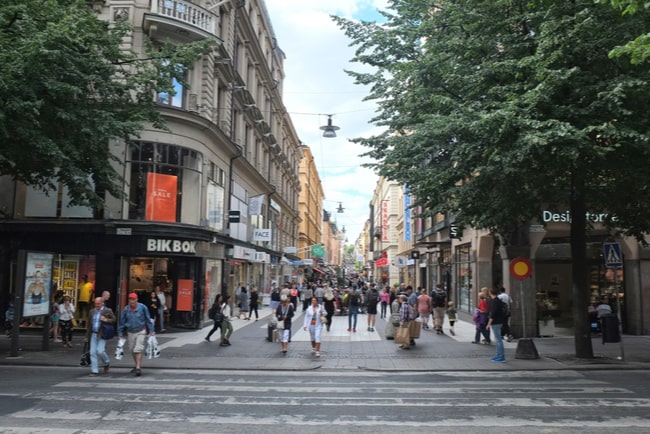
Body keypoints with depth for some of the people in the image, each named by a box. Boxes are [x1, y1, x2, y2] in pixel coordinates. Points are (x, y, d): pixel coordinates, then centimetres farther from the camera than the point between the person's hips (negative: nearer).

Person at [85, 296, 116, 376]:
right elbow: (88, 324, 15)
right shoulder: (91, 311, 10)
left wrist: (106, 320, -20)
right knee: (93, 352, 2)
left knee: (100, 351, -11)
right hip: (93, 334, 5)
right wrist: (87, 336, 15)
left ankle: (107, 364, 17)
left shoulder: (108, 311, -3)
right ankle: (94, 371, 10)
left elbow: (114, 319, -1)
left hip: (102, 335, -5)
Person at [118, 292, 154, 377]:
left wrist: (151, 331, -1)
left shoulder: (142, 307, -10)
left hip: (141, 332, -4)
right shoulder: (126, 309, -3)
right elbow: (122, 321, 7)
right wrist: (120, 333, 9)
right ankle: (138, 365, 31)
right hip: (130, 332, 4)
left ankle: (138, 368, -11)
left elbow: (148, 319, -2)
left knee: (138, 350, -13)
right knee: (132, 350, 13)